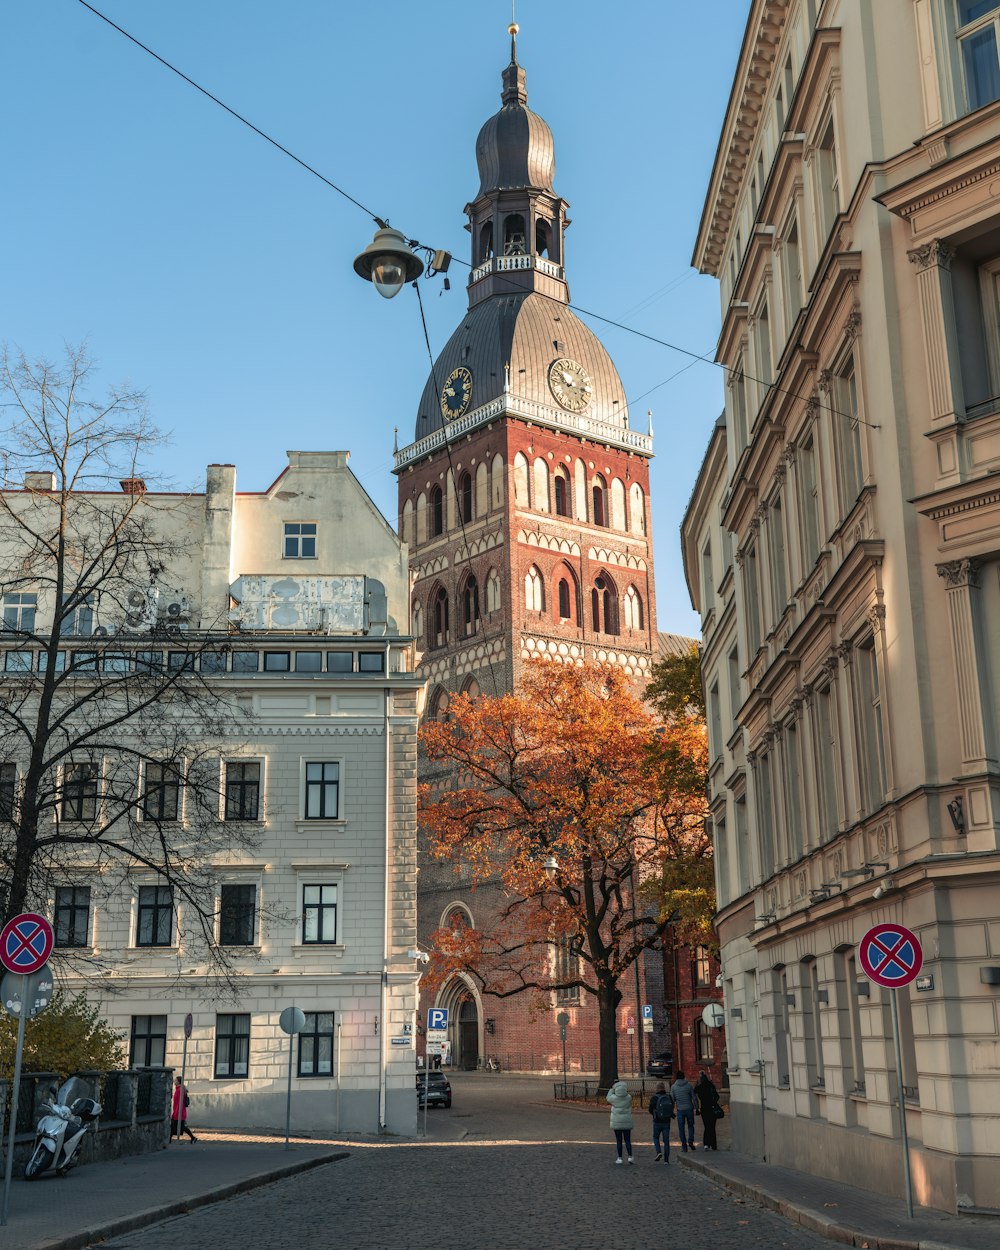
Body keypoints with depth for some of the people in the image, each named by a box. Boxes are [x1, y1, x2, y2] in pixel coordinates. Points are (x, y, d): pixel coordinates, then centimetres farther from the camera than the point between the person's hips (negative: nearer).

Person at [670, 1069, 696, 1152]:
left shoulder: (673, 1086, -1)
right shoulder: (689, 1085, -3)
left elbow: (672, 1099, 2)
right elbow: (694, 1097, -3)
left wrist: (672, 1109, 15)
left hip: (680, 1110, 0)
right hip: (689, 1108, 0)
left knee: (681, 1128, 8)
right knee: (690, 1125, 16)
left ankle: (684, 1145, 4)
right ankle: (690, 1141, -2)